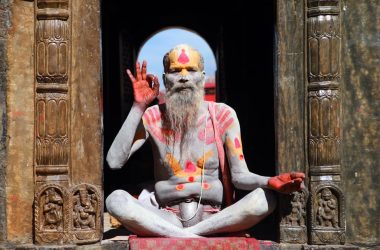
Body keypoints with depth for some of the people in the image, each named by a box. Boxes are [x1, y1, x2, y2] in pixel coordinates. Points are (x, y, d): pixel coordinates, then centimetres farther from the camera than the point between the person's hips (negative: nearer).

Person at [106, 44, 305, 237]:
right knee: (115, 199, -28)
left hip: (212, 218, 1)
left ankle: (177, 236, -26)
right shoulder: (153, 117, 3)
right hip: (167, 218, 0)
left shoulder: (223, 115, 2)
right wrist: (138, 107, -12)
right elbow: (114, 161, -9)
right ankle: (194, 239, -33)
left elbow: (239, 176, 0)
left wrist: (269, 182, -23)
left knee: (266, 198, -27)